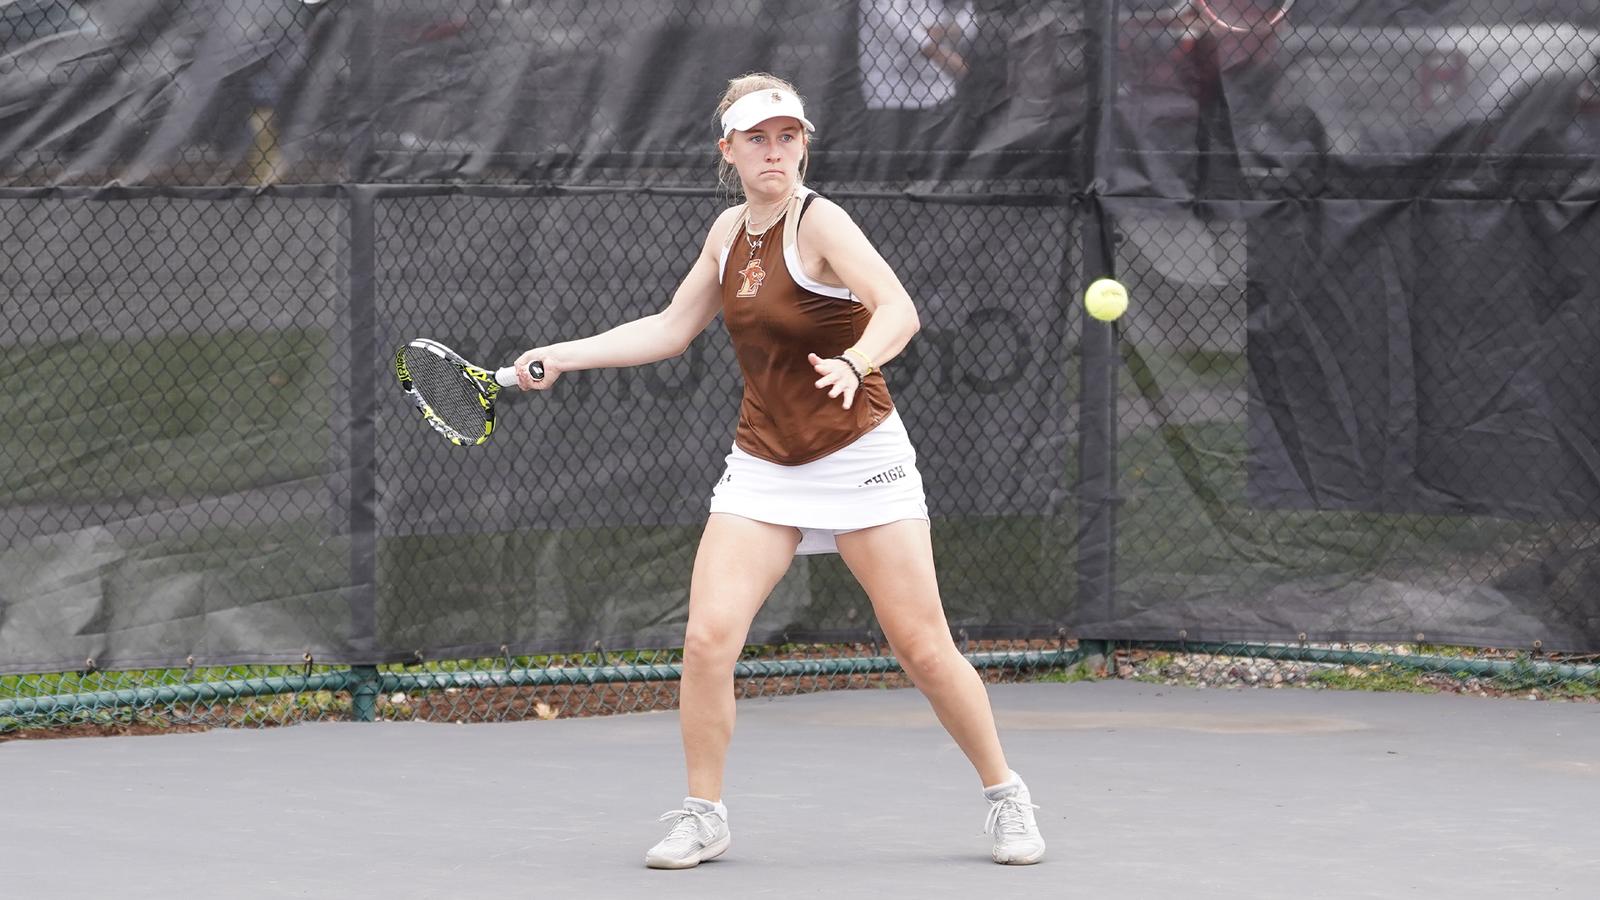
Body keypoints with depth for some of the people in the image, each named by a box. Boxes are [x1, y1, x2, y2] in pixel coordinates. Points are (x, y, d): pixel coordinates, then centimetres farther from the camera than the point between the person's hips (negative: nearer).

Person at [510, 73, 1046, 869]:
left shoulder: (819, 222, -14)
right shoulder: (729, 232, 6)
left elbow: (897, 310, -29)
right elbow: (671, 329, 17)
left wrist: (855, 363, -48)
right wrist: (563, 355, 10)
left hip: (858, 460, -5)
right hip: (763, 468, 5)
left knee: (923, 648, -3)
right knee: (708, 637, -12)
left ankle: (1006, 799, 16)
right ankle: (702, 817, 3)